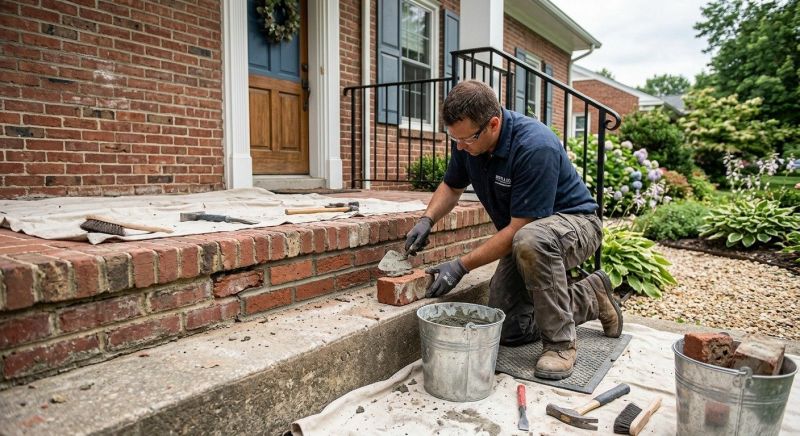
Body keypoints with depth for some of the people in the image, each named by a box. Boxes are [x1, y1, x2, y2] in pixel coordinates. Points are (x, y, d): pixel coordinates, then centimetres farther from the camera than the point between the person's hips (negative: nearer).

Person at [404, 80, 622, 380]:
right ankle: (590, 299, 19)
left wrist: (461, 266, -28)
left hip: (575, 223, -7)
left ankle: (560, 343, -20)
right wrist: (427, 220, -11)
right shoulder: (469, 140, -9)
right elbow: (451, 186, 9)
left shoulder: (536, 147, -32)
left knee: (529, 241, -43)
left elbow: (519, 228, -31)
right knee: (509, 329, -3)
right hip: (520, 239, 7)